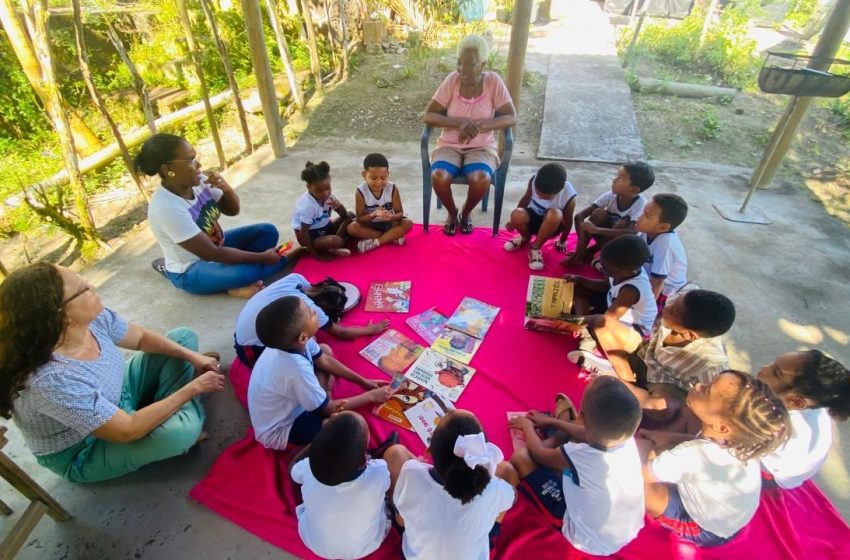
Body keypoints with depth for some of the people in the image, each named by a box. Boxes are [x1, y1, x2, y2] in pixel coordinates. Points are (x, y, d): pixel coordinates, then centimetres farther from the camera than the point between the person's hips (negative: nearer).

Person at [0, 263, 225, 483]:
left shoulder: (93, 318, -20)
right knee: (183, 429, -34)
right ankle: (189, 411, 1)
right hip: (84, 453, -7)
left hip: (118, 399, 7)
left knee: (183, 337, 3)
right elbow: (128, 430, -33)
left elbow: (143, 338, 1)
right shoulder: (50, 380, -40)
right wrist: (193, 388, -26)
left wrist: (192, 357, -13)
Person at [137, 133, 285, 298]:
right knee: (249, 272, -34)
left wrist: (226, 188, -22)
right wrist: (262, 257, -27)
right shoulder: (166, 208, -30)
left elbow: (232, 210, 2)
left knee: (268, 231, -3)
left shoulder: (197, 181, -11)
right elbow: (211, 254, -30)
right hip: (191, 271, -8)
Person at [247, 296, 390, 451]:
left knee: (326, 349, 8)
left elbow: (325, 361, 2)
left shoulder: (288, 342, -17)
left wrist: (363, 381, 3)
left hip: (286, 404, 8)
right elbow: (328, 409, -22)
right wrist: (371, 396, -11)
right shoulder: (297, 369, -39)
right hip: (279, 431, -8)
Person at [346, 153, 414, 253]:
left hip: (388, 223, 1)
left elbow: (400, 213, -15)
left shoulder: (392, 189, -16)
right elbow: (359, 218, -19)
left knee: (407, 223, -26)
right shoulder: (360, 192, -20)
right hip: (370, 225, -1)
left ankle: (375, 242, -26)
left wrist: (390, 217, -39)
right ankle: (391, 237, -22)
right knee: (351, 228, -29)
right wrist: (373, 215, -40)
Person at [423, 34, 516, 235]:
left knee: (481, 179, -33)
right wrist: (460, 123, -24)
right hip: (450, 145, 1)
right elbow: (428, 115, -9)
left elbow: (511, 118, -9)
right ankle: (452, 212, 3)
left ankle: (466, 213, 2)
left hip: (482, 147, 0)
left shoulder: (493, 81, -6)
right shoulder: (452, 80, -6)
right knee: (438, 177, -31)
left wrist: (480, 126, -25)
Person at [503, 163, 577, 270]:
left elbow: (568, 221, -13)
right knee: (517, 215, -33)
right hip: (533, 216, 2)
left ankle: (535, 248, -17)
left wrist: (562, 241, 0)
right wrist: (514, 221, 1)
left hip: (551, 226, -2)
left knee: (555, 214, -39)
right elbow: (526, 198, -3)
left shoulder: (568, 196, -28)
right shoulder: (534, 180, -23)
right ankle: (525, 237, 4)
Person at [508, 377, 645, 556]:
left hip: (591, 542, -5)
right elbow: (590, 435, 2)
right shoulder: (628, 439, -22)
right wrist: (552, 422, 14)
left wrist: (527, 427, 6)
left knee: (521, 456, -7)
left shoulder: (580, 456, -37)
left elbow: (540, 454, -14)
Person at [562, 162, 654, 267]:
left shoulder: (640, 203, -27)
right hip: (605, 235, 2)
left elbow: (632, 232, -41)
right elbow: (579, 216, -22)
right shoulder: (610, 195, -19)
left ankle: (589, 252, -19)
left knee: (624, 223, -32)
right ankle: (579, 254, -25)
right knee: (599, 212, -25)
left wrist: (597, 230, -48)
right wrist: (583, 241, -36)